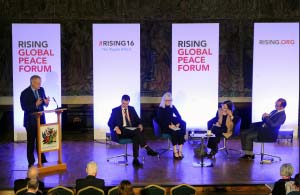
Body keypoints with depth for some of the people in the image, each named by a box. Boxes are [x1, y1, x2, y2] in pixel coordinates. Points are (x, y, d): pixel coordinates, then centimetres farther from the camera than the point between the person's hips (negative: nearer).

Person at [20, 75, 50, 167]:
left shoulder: (41, 90, 4)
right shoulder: (25, 93, -12)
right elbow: (24, 107, -18)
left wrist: (46, 102, -12)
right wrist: (35, 105, -29)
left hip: (41, 119, 5)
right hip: (31, 121, -4)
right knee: (31, 142, 5)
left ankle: (42, 160, 22)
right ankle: (31, 162, 14)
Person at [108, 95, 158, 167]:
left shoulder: (132, 109, 18)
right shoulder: (115, 110, 7)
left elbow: (137, 119, 16)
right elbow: (110, 122, 1)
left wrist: (140, 124, -8)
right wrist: (116, 127, -20)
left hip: (133, 130, 4)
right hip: (122, 131, -4)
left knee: (136, 137, -34)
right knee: (137, 132, -33)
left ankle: (135, 160, -35)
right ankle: (147, 149, -33)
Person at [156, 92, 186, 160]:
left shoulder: (172, 107, 14)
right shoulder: (160, 109, 2)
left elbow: (179, 116, 9)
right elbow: (160, 120, -7)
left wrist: (178, 124, -12)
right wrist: (169, 126, -20)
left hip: (173, 124, 4)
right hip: (164, 127, -4)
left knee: (181, 131, -28)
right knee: (174, 132, -34)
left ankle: (180, 151, -31)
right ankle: (175, 152, -35)